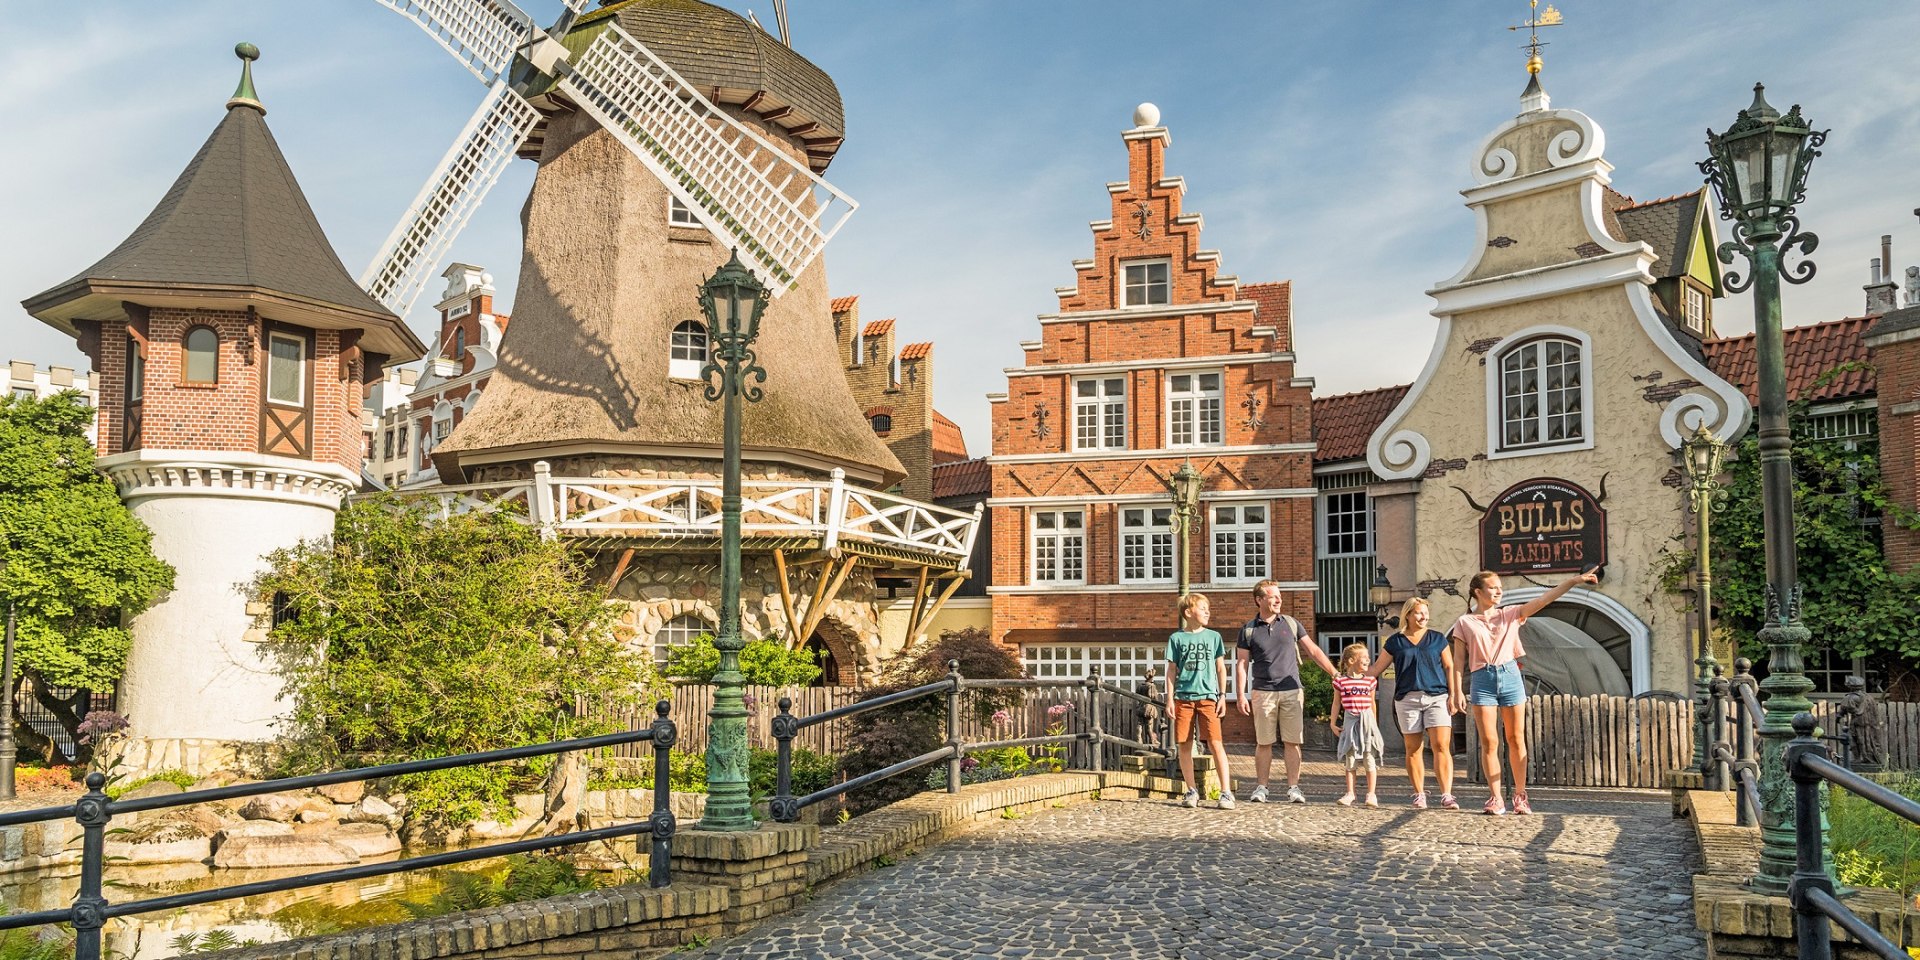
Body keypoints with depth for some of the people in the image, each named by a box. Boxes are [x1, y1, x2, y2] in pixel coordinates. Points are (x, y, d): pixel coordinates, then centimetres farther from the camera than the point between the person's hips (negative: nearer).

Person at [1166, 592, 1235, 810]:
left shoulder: (1213, 637, 9)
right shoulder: (1177, 638, 5)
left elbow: (1221, 668, 12)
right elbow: (1172, 670, 7)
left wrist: (1222, 696, 6)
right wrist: (1170, 698, 1)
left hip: (1208, 696, 0)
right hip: (1183, 697, 0)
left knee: (1215, 743, -10)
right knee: (1184, 745, 3)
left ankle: (1226, 792, -8)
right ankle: (1191, 791, 15)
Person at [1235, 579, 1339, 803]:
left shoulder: (1291, 623, 9)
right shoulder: (1248, 630, 4)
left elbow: (1313, 650, 10)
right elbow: (1241, 664, 4)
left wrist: (1335, 674, 3)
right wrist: (1241, 695, -4)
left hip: (1292, 692, 1)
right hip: (1263, 692, -1)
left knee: (1292, 742, 0)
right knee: (1264, 742, 2)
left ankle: (1293, 788, 4)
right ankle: (1260, 787, 8)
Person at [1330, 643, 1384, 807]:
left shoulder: (1370, 680, 4)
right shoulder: (1340, 681, -2)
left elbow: (1372, 702, 14)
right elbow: (1336, 703, 6)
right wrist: (1333, 723, 6)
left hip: (1367, 720, 1)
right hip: (1350, 720, -1)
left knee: (1370, 758, 0)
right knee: (1350, 759, 5)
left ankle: (1371, 794, 7)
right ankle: (1350, 794, 12)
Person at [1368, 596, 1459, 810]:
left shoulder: (1438, 639, 12)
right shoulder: (1395, 642, 9)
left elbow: (1449, 667, 11)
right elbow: (1376, 668, 10)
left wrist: (1453, 695, 2)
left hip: (1437, 697, 0)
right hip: (1407, 699, 1)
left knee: (1441, 746, -11)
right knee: (1413, 749, 2)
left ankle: (1447, 795, -11)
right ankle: (1419, 795, 11)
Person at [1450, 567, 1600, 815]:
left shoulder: (1510, 615, 11)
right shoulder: (1465, 623, 5)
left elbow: (1543, 599, 1)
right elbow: (1458, 660, 3)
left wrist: (1574, 580, -9)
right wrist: (1458, 692, -5)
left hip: (1510, 676, 2)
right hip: (1482, 681, -2)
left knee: (1516, 739, 4)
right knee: (1489, 742, -2)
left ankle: (1520, 795, 11)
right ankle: (1496, 798, 4)